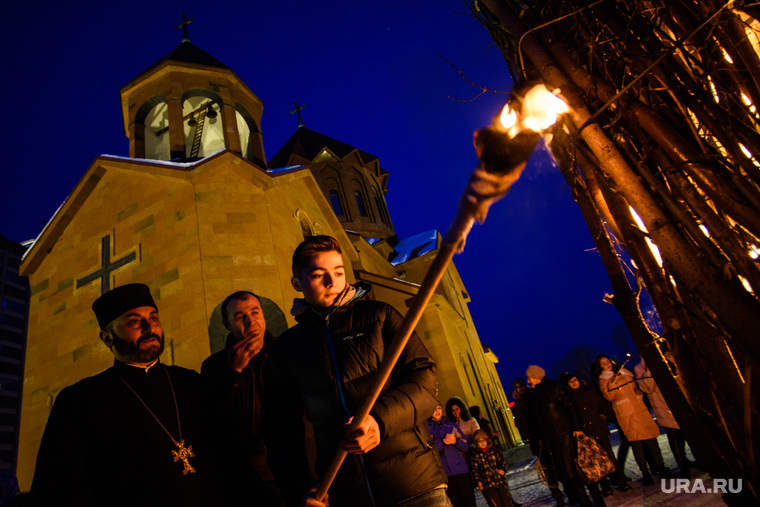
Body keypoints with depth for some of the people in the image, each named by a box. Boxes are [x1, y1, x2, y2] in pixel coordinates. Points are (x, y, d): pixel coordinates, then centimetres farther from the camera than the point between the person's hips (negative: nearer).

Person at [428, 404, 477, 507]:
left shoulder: (451, 425, 16)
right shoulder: (426, 427, 5)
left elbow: (465, 446, 14)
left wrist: (456, 441, -7)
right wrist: (443, 442, -16)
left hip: (460, 469, 3)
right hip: (443, 473, -3)